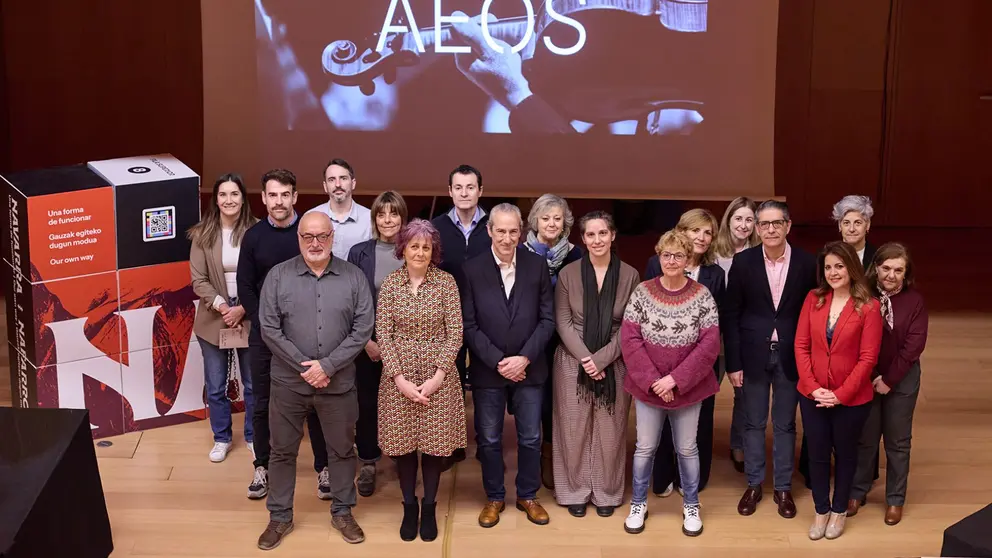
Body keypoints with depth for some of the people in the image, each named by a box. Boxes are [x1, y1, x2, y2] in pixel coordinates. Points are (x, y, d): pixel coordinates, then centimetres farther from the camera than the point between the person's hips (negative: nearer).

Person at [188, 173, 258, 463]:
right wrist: (221, 306, -17)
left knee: (254, 385, 12)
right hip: (213, 320, 1)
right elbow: (198, 281, -5)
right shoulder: (202, 235, -4)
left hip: (250, 319, -1)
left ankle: (253, 437, 30)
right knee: (215, 387, 12)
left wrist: (243, 309, -17)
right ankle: (222, 438, 31)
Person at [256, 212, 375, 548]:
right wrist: (304, 367, -12)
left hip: (339, 383, 0)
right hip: (289, 382, 0)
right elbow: (269, 329, -7)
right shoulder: (278, 276, -3)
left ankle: (342, 512, 29)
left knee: (341, 449, 12)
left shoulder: (353, 277, -2)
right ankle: (280, 516, 25)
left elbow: (363, 328, -6)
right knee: (283, 451, 10)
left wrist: (327, 366, -14)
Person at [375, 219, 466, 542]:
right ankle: (409, 506, 23)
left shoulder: (446, 282, -3)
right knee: (403, 442, 6)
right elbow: (383, 334, -3)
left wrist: (438, 376, -12)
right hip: (399, 376, 1)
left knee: (434, 442, 4)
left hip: (438, 375, -1)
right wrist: (399, 378, -12)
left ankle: (429, 507, 21)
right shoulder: (390, 283, -1)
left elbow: (455, 333, -5)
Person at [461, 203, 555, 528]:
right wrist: (497, 362, -14)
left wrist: (524, 358, -13)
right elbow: (469, 325, -6)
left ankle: (527, 496, 28)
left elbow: (548, 319, -2)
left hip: (529, 368, 1)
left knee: (530, 438, 10)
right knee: (489, 439, 10)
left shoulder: (537, 266, -2)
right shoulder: (472, 269, -5)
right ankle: (494, 498, 27)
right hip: (487, 370, -1)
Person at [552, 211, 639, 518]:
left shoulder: (629, 275, -2)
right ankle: (575, 491, 18)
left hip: (614, 364, 0)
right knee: (574, 429, 5)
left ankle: (606, 492, 20)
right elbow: (563, 321, -2)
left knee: (610, 431, 6)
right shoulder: (568, 273, -1)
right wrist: (585, 358, -13)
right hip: (573, 362, 0)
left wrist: (601, 359, -12)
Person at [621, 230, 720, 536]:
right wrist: (653, 380, -16)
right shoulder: (642, 292, -6)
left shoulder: (702, 296, -8)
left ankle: (691, 506, 30)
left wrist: (675, 380, -17)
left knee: (687, 448, 12)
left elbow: (710, 344, -12)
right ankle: (638, 504, 28)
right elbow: (630, 340, -8)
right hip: (648, 386, 1)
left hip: (688, 388, -1)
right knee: (645, 447, 11)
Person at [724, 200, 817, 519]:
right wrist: (733, 363, -5)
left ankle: (783, 488, 24)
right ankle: (753, 485, 25)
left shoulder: (807, 264, -5)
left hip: (790, 356, 0)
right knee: (754, 423, 11)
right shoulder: (743, 262, -5)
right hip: (753, 355, 0)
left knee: (785, 424, 11)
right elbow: (731, 315, -3)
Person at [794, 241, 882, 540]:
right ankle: (821, 510, 32)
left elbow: (868, 357, -13)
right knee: (817, 455, 13)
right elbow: (801, 346, -2)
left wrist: (841, 394, -16)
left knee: (845, 453, 16)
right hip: (812, 395, 3)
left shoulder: (868, 306, -12)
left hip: (851, 399, -3)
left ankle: (839, 510, 34)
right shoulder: (814, 299, -2)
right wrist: (813, 388, -11)